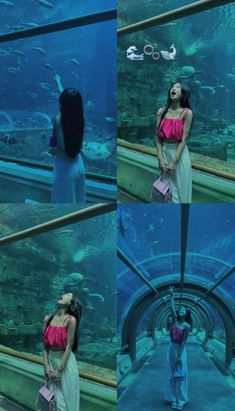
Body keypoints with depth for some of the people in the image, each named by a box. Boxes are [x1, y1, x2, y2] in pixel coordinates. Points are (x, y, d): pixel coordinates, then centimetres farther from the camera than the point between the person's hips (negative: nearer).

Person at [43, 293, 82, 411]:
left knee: (66, 398, 8)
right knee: (54, 398, 12)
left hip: (65, 361, -4)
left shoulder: (71, 320, -15)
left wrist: (60, 369, -14)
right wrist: (46, 365, -6)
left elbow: (69, 346, -14)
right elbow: (45, 344, 1)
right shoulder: (48, 319, 0)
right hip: (50, 359, 4)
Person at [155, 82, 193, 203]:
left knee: (180, 188, 6)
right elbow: (158, 137, 0)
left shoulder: (187, 112, -9)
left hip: (179, 153, -3)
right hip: (164, 151, 3)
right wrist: (160, 158, -8)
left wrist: (174, 161, -14)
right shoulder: (161, 111, 1)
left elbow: (184, 139, -11)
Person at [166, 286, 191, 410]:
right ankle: (173, 399, 14)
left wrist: (180, 355, -17)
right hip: (171, 348, 5)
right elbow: (172, 307, 1)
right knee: (171, 374, 7)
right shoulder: (175, 320, 2)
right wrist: (172, 295, 0)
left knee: (180, 374, -1)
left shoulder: (187, 326, -10)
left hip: (180, 349, -5)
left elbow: (183, 341, -14)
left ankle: (181, 400, 7)